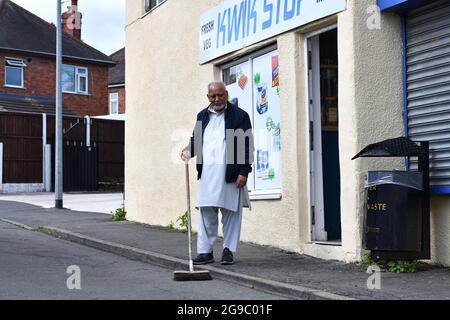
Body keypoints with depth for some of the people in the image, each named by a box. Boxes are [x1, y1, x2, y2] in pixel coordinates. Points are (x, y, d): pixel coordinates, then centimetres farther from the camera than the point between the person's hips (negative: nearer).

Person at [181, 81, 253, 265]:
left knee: (231, 214, 3)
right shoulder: (202, 116, 16)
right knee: (206, 213, 4)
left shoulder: (239, 115, 1)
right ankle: (205, 251, 10)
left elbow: (247, 146, -3)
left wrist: (244, 172, -9)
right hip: (207, 174, 4)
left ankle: (229, 251, 12)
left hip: (230, 175, -4)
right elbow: (196, 139, 23)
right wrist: (189, 150, 0)